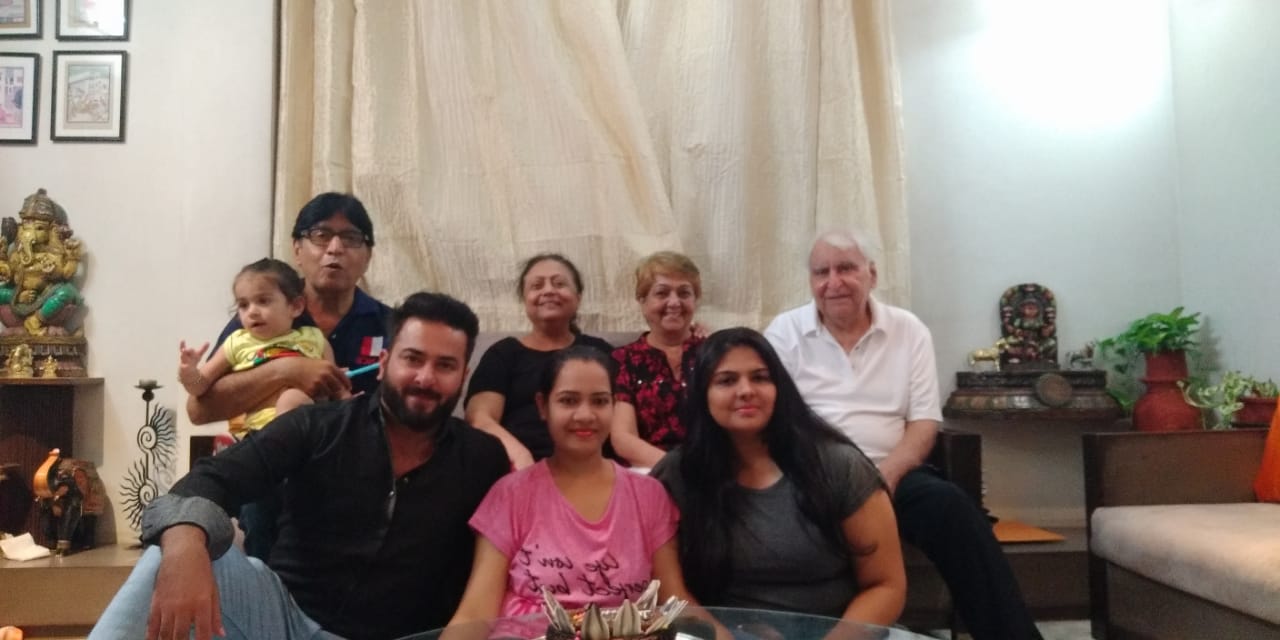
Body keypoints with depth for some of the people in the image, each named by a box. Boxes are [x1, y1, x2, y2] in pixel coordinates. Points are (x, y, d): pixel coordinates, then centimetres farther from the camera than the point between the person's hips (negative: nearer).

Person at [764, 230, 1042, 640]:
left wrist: (884, 476, -16)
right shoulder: (784, 332, 5)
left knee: (949, 505, -29)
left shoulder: (909, 331, 8)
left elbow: (924, 422, 3)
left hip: (891, 473, 2)